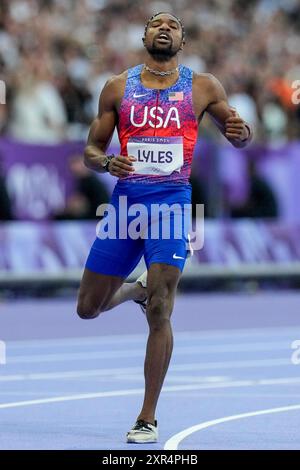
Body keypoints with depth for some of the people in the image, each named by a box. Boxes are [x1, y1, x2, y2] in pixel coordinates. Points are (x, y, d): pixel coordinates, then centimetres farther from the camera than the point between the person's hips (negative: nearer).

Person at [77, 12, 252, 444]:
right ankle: (135, 290, 42)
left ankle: (148, 420, -6)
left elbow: (237, 135, 15)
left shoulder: (202, 87, 5)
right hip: (125, 199, 3)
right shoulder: (118, 88, 7)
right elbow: (91, 151, 10)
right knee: (88, 308, 7)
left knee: (160, 311, -14)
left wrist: (240, 132, -10)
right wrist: (106, 162, -14)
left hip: (172, 201, -3)